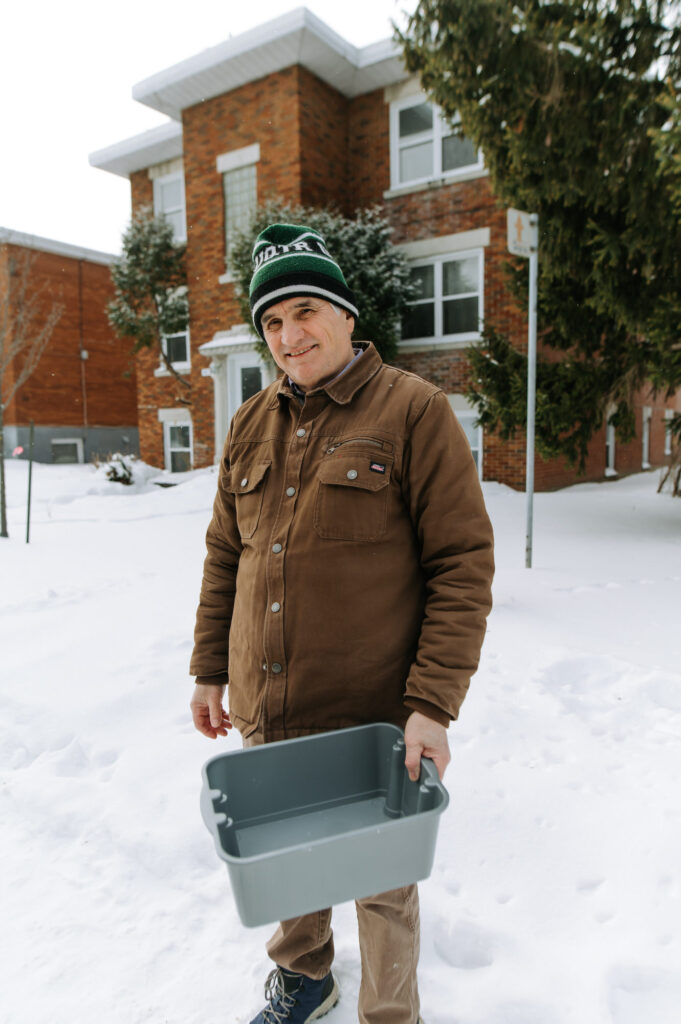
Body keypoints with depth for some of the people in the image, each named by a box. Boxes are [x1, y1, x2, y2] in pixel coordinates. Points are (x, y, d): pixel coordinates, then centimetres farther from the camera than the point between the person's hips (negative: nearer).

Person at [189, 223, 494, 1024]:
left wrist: (433, 703, -18)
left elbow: (463, 565, -13)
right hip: (262, 713, 6)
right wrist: (209, 669, 11)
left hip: (371, 716, -5)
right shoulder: (250, 426, 7)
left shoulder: (413, 410, -10)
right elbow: (224, 558, 12)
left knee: (380, 879, 15)